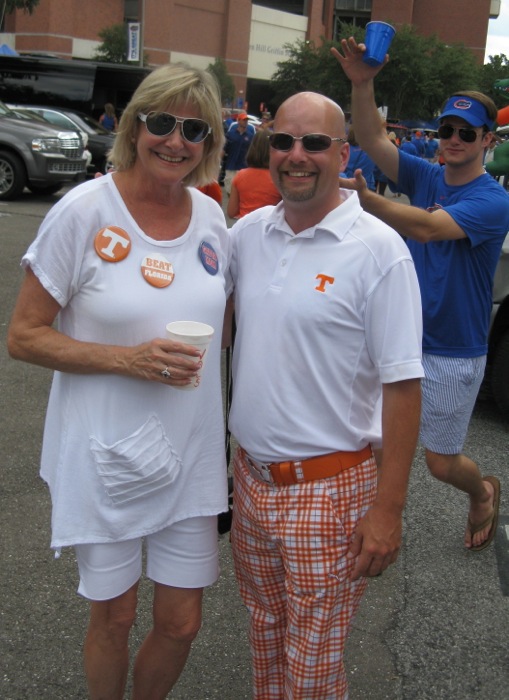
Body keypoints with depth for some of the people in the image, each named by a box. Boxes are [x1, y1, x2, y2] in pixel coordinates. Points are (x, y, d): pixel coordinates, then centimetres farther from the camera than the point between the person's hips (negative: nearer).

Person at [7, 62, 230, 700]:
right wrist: (128, 359, -21)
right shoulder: (83, 211, -12)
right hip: (106, 457, -4)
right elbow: (24, 336, -11)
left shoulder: (211, 217, 2)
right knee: (113, 620, 13)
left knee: (181, 623, 13)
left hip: (191, 455, 4)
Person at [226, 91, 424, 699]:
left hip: (328, 489, -5)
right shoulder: (248, 233, 2)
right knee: (264, 633, 24)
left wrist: (388, 508, -15)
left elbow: (402, 383, -15)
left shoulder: (378, 250, -14)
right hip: (250, 475, 5)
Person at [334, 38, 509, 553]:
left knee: (441, 463, 10)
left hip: (453, 355, -4)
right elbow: (371, 141, -13)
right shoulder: (424, 177, 1)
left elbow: (428, 228, -32)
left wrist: (363, 200, -45)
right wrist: (362, 85, -30)